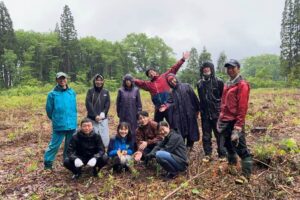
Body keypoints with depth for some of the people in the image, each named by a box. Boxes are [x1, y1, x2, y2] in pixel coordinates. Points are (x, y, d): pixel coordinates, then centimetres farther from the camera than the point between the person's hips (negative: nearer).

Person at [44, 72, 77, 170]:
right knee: (54, 145, 2)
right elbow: (49, 109, 2)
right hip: (59, 125, -3)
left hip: (72, 125, 4)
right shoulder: (52, 94, -7)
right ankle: (48, 163, 20)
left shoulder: (72, 92, 3)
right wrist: (55, 119, 13)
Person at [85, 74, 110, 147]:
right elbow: (88, 104, -5)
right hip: (92, 119, -1)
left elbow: (108, 104, 3)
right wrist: (95, 115, -14)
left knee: (105, 138, 0)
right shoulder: (90, 91, 3)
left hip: (103, 119, 2)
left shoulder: (106, 92, 9)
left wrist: (103, 114, -12)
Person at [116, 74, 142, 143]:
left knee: (133, 130, 3)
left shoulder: (136, 90, 3)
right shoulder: (121, 90, 3)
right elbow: (118, 102, 7)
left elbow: (139, 102, 4)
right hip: (123, 115, 0)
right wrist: (118, 113, 7)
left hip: (133, 115, 0)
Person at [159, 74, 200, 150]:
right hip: (179, 116, 2)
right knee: (180, 133, 2)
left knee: (191, 130, 6)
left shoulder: (186, 86, 2)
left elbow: (194, 98, -1)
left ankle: (189, 146, 23)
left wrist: (197, 110, -3)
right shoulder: (173, 92, 13)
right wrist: (166, 105, -23)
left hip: (190, 114, -2)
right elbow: (171, 102, -2)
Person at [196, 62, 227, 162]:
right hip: (205, 114, 4)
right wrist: (200, 110, 13)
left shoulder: (219, 82, -6)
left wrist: (222, 109, -6)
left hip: (217, 113, -4)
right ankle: (207, 154, 22)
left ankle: (222, 155, 17)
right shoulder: (199, 83, 6)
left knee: (219, 134, 5)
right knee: (206, 135, 10)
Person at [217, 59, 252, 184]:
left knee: (240, 148, -3)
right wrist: (221, 118, 14)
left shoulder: (242, 84, -10)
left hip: (235, 121, -8)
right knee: (229, 144, 21)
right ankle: (232, 165, 40)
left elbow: (243, 107, -17)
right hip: (226, 121, 8)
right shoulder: (227, 84, 15)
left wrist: (238, 125, -21)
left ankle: (246, 175, 8)